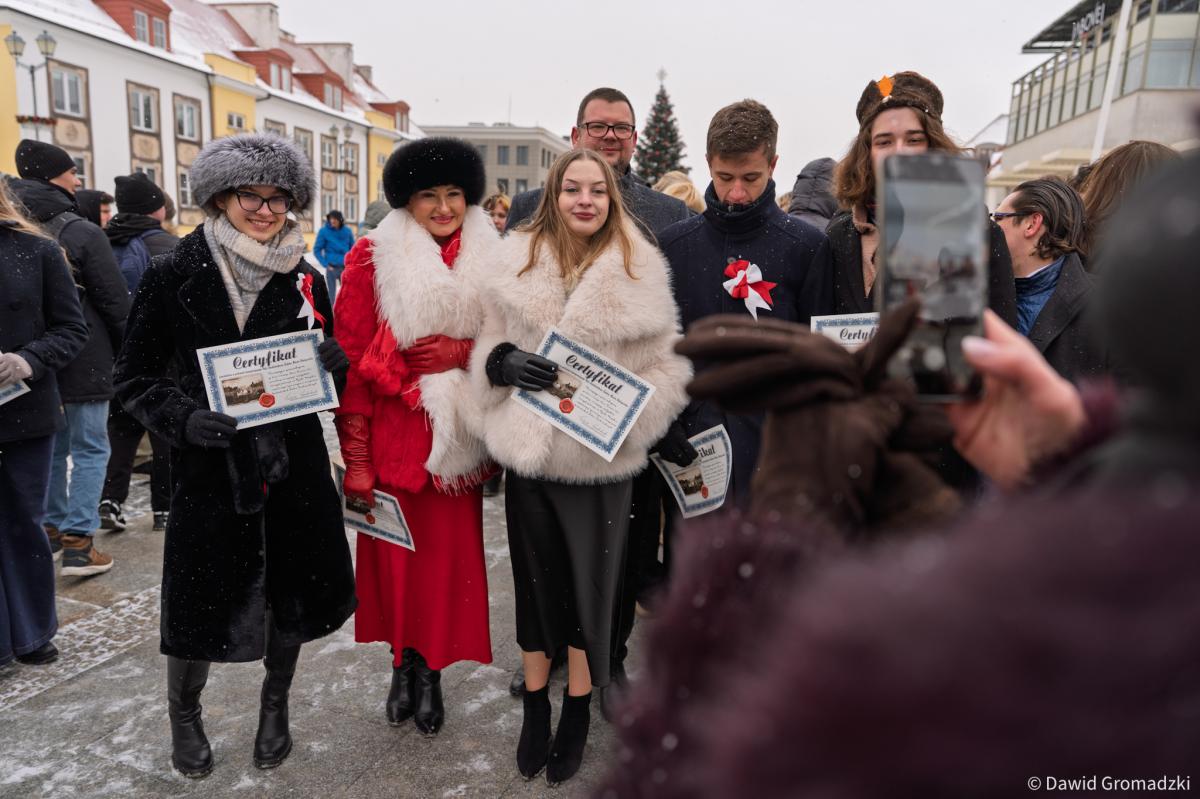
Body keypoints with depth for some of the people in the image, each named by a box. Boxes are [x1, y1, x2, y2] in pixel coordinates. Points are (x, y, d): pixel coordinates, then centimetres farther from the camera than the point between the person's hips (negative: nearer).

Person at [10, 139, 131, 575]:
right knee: (90, 449, 0)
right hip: (85, 360, -6)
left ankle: (54, 527, 27)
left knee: (52, 446, 18)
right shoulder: (84, 233, -13)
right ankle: (77, 542, -1)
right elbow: (115, 301, -12)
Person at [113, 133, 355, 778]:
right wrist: (184, 417, -20)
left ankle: (275, 706, 41)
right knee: (200, 600, 10)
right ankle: (184, 714, 40)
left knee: (290, 593, 14)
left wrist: (336, 364, -12)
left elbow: (330, 377, 11)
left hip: (293, 466, 3)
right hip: (209, 466, -2)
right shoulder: (173, 276, -6)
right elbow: (134, 378, -3)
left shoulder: (305, 281, 2)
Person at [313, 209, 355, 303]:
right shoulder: (324, 231, -5)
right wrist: (326, 264, -9)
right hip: (332, 268, -3)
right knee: (331, 295, 1)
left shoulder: (347, 231, 3)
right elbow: (317, 250, -1)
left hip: (345, 268, 3)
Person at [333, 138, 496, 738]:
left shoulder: (487, 262, 6)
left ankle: (430, 669, 27)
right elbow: (352, 359, -4)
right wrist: (356, 455, -7)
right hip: (392, 435, -2)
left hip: (457, 436, 2)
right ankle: (405, 662, 30)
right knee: (396, 554, 5)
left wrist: (462, 352, -6)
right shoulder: (373, 259, -2)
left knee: (450, 554, 5)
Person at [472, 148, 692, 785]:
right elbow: (487, 345, 6)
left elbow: (660, 361, 2)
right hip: (528, 451, 2)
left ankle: (577, 711, 34)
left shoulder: (639, 270, -2)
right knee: (535, 578, 15)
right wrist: (504, 362, -15)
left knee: (589, 583, 11)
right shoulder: (515, 261, 1)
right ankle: (535, 706, 36)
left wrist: (667, 433, -6)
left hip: (603, 456, -1)